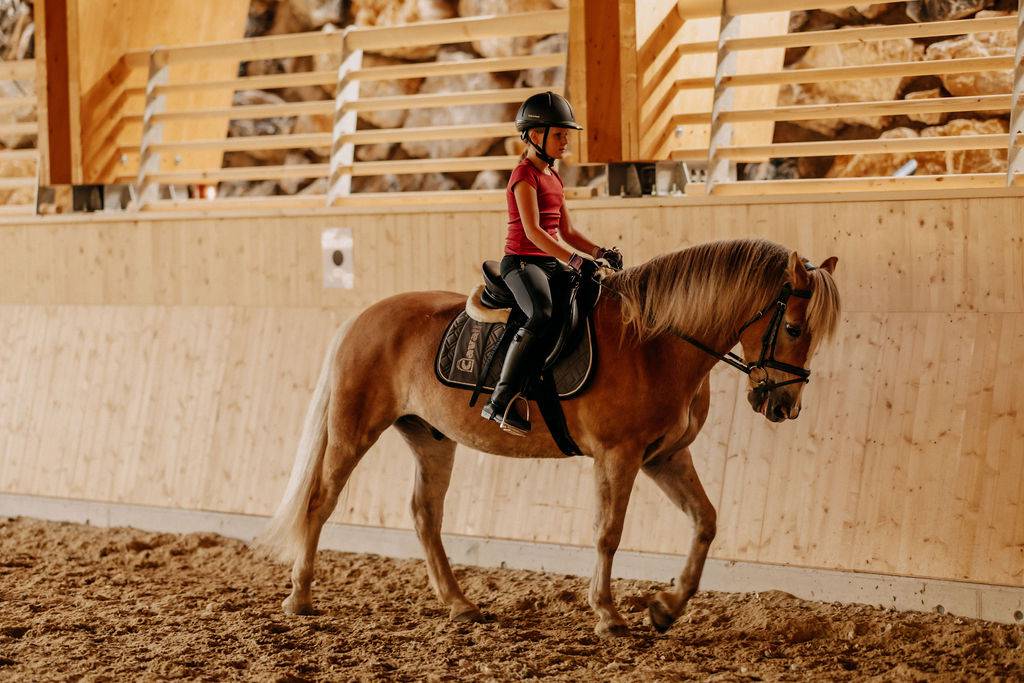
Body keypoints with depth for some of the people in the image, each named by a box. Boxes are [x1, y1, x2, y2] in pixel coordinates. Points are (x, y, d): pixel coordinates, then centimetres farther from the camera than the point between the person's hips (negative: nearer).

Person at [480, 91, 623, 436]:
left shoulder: (553, 178, 20)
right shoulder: (524, 175, -8)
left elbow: (567, 231, 20)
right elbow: (532, 230, -19)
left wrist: (600, 252, 3)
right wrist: (575, 260, -27)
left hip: (550, 264, 10)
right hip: (522, 262, -10)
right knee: (542, 315, -34)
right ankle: (500, 401, -34)